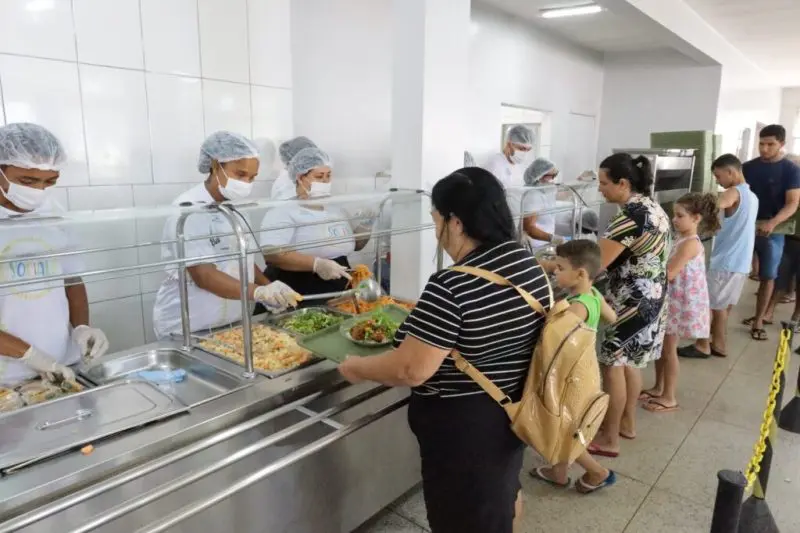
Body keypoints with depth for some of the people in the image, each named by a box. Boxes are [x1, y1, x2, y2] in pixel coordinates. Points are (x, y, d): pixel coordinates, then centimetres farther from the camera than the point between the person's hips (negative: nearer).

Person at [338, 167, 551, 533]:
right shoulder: (528, 263, -5)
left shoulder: (451, 288, -29)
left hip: (463, 424, -8)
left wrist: (355, 367, -11)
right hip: (514, 406, 8)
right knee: (502, 486, 32)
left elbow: (410, 370, -27)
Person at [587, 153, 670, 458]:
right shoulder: (652, 208, 7)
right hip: (650, 297, 10)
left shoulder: (631, 216, -24)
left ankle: (609, 439, 12)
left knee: (613, 364, 1)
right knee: (630, 362, 20)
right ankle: (627, 423, 34)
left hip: (632, 301, -10)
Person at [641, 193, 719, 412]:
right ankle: (658, 388, 31)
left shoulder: (689, 243, -22)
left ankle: (669, 398, 14)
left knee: (668, 349, 1)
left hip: (681, 304, -9)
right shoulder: (683, 240, 8)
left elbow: (669, 274, -26)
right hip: (672, 301, 9)